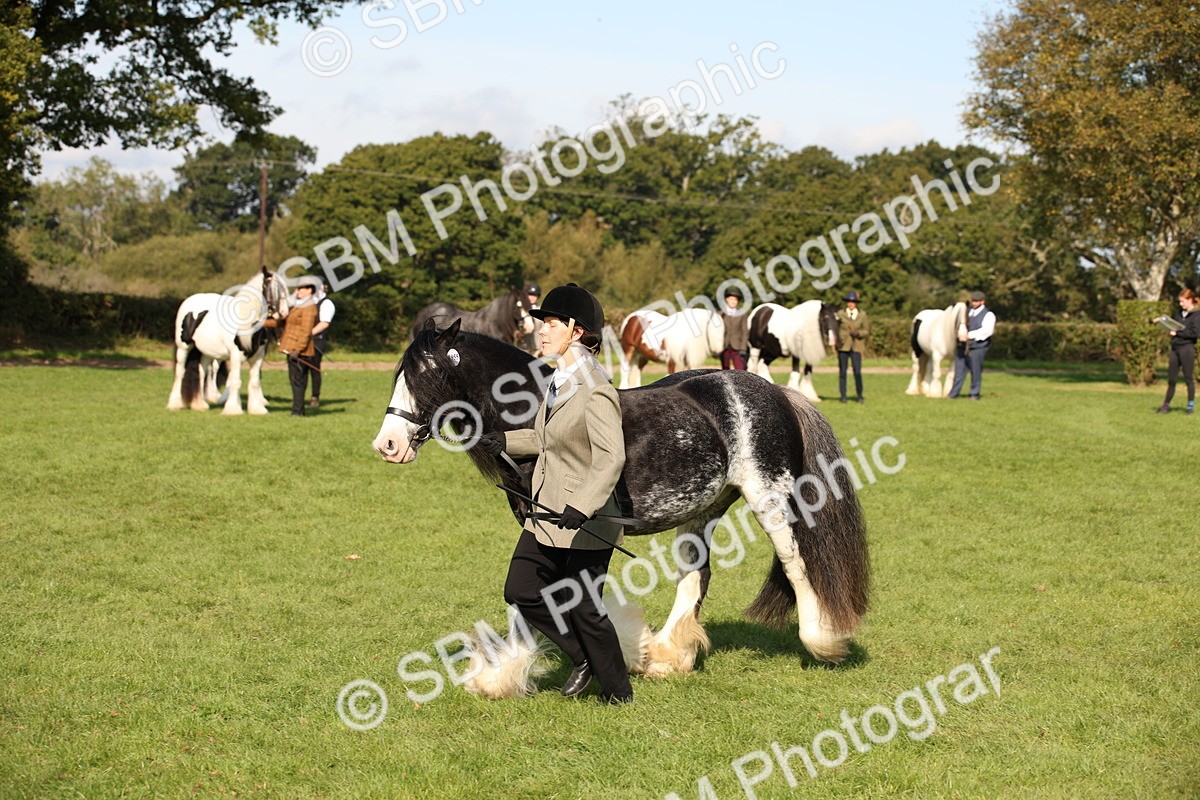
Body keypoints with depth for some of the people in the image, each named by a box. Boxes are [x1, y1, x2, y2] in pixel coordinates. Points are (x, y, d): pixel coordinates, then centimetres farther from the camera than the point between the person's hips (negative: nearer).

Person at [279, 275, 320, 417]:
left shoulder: (309, 308, -14)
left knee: (297, 380, -7)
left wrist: (297, 349, -24)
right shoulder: (298, 306, 17)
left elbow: (306, 332, -20)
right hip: (291, 348, 10)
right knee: (294, 379, 13)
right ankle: (298, 409, 19)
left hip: (299, 350, -10)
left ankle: (297, 410, -3)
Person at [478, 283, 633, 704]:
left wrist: (581, 507, -41)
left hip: (585, 523, -9)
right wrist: (505, 442, 17)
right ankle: (584, 657, 27)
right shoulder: (558, 381, 7)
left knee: (582, 607, 3)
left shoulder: (595, 393, -21)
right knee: (521, 592, 9)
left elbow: (610, 459, -31)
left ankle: (618, 692, 24)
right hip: (546, 514, 9)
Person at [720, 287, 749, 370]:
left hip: (737, 347, -2)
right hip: (725, 347, 2)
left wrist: (743, 348, -8)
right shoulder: (721, 314, 6)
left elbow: (745, 332, 0)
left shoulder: (742, 314, 3)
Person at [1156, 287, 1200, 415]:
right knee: (1171, 378, 9)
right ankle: (1166, 404, 15)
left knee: (1188, 378, 1)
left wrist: (1177, 333, -14)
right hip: (1175, 348, 7)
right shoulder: (1180, 313, 14)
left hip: (1187, 348, -7)